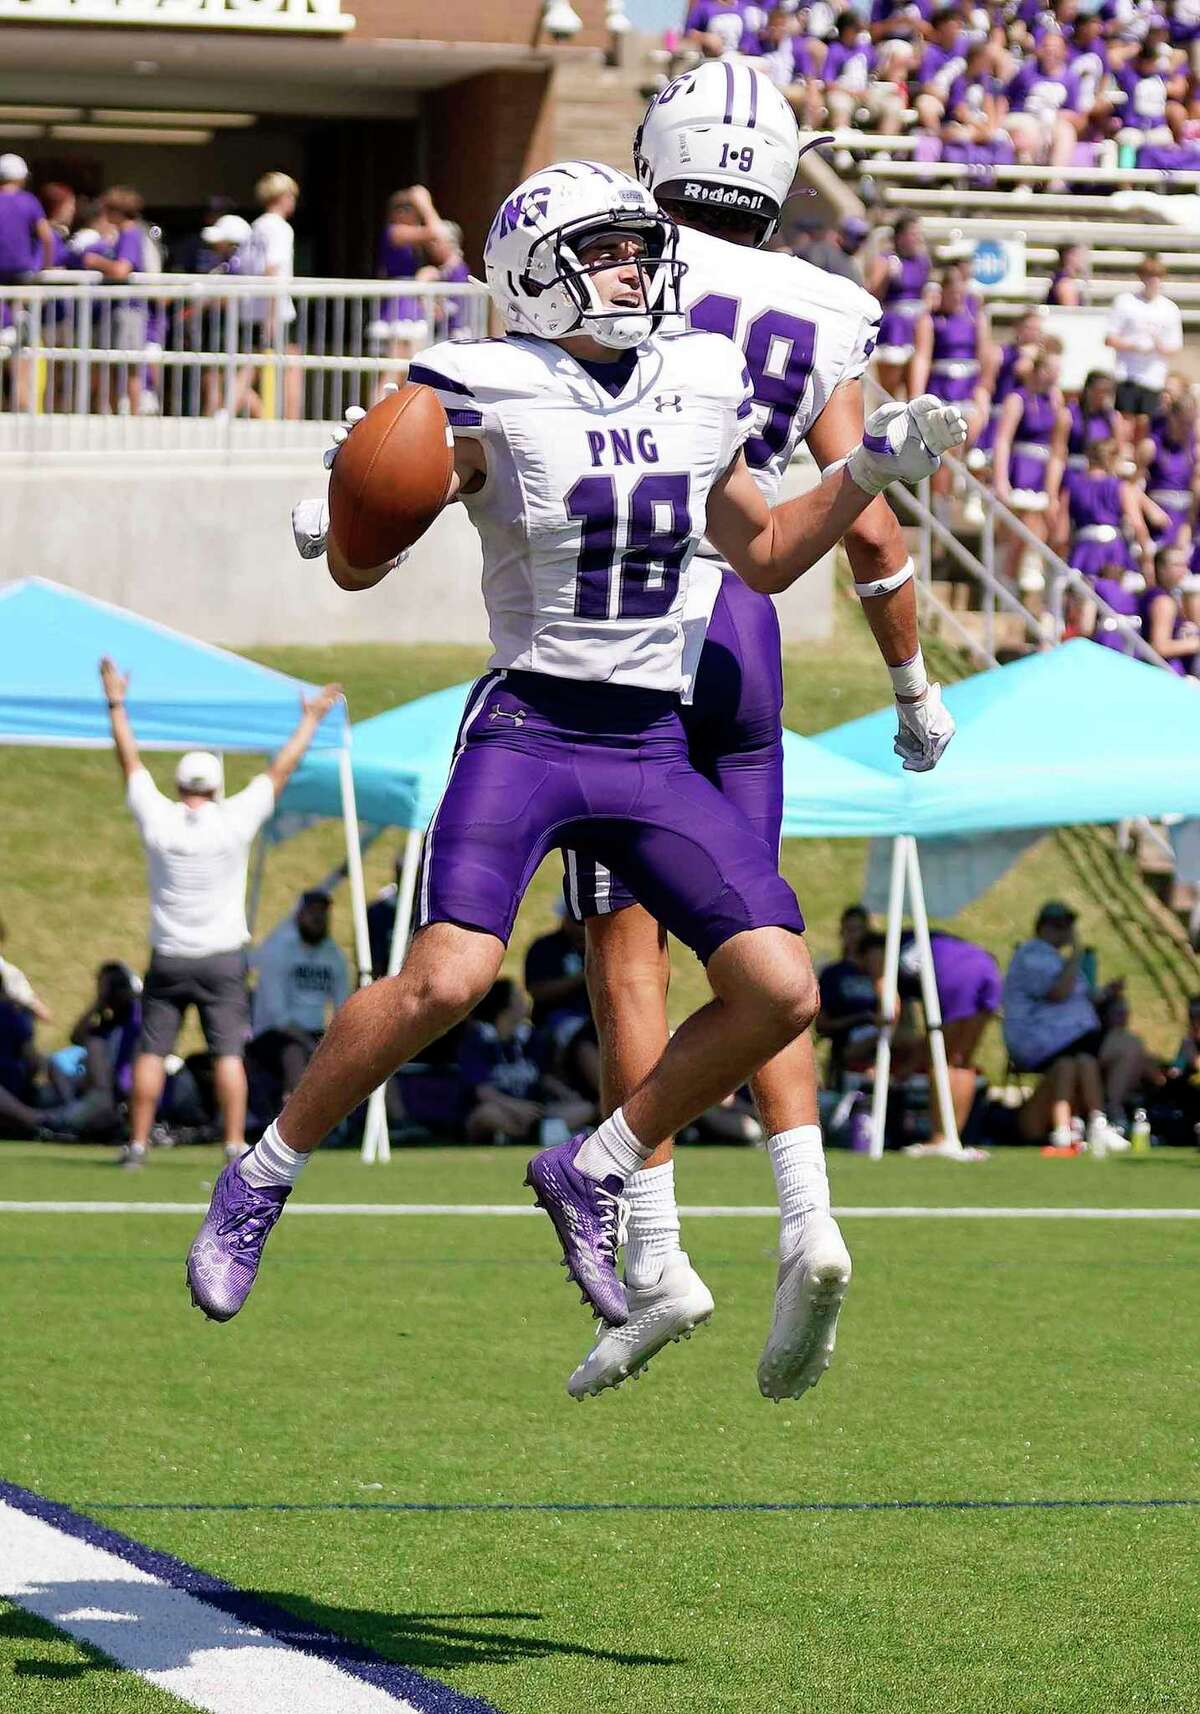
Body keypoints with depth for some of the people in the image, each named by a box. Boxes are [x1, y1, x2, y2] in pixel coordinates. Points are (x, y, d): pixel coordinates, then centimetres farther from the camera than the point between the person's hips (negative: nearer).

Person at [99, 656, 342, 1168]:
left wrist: (117, 705, 16)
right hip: (222, 958, -1)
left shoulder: (158, 819, -5)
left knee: (151, 1053, 3)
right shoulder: (233, 821, -7)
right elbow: (279, 772, 2)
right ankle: (234, 1143, -7)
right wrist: (311, 720, 12)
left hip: (167, 958, 1)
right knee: (228, 1053, -2)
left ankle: (138, 1143, 1)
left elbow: (131, 764, 7)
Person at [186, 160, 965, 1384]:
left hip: (653, 751, 5)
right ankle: (258, 1182, -2)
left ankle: (592, 1171, 12)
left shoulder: (694, 391, 8)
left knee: (779, 993, -8)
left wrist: (870, 471, 11)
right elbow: (358, 568, -5)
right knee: (446, 981, -23)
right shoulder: (495, 397, -7)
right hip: (525, 731, -5)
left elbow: (768, 559, 22)